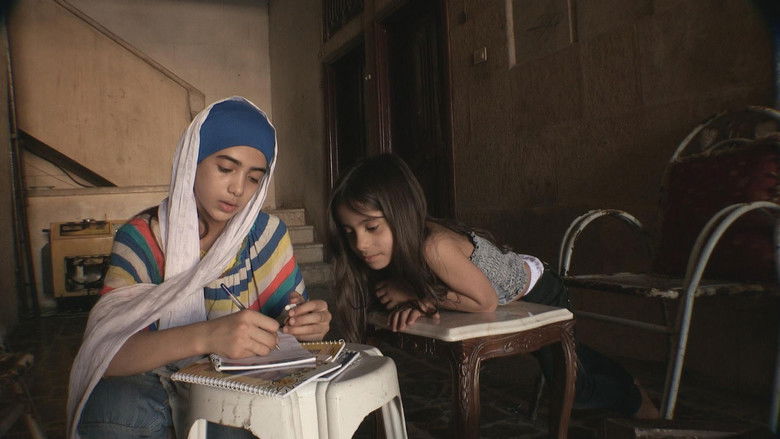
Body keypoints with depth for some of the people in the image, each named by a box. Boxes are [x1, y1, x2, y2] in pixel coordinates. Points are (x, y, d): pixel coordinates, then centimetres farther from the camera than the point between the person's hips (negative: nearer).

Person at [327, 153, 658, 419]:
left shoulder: (435, 246, -44)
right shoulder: (400, 244, -23)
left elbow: (486, 301, -36)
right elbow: (430, 287, -12)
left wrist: (416, 295, -35)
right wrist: (420, 303, -34)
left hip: (538, 291, -7)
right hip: (513, 305, 7)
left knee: (573, 388, 11)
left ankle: (635, 399, 43)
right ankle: (626, 383, 59)